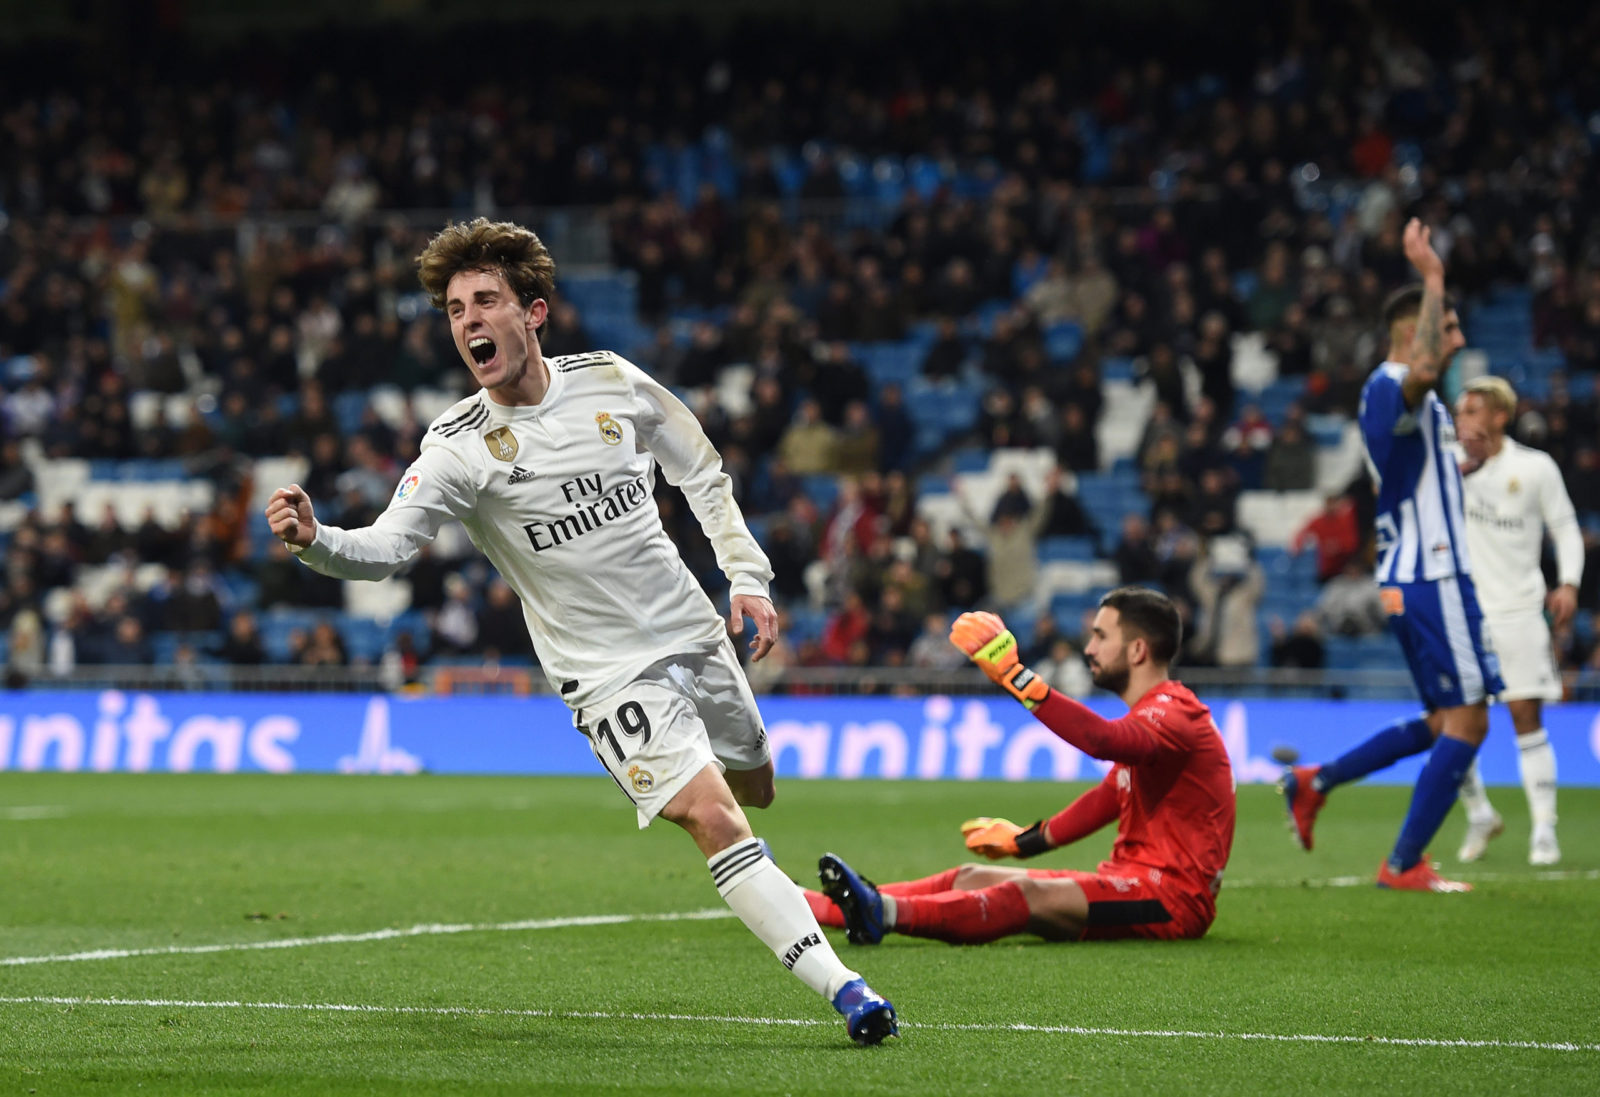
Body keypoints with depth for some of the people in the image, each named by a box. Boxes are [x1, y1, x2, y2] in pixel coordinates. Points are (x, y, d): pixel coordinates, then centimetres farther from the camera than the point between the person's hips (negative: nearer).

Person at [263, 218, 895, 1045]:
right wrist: (316, 539, -46)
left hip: (693, 633, 4)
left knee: (754, 789, 21)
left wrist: (747, 577, 3)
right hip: (607, 673, -4)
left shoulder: (612, 381, -4)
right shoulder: (460, 448, -14)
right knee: (711, 816, -20)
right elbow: (385, 547, -25)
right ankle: (840, 986, -17)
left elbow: (700, 471, 10)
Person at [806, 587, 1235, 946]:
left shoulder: (1176, 713, -13)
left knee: (1033, 894, -32)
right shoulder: (1152, 714, 22)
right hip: (1131, 879, 10)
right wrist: (1026, 840, 32)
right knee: (972, 878, 0)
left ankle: (885, 913, -53)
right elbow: (1110, 797, 32)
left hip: (1173, 897, -10)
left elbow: (1103, 740, -34)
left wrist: (1015, 676, -36)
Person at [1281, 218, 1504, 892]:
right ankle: (1404, 865, -5)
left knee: (1444, 723, 16)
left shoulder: (1414, 401, 19)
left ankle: (1315, 782, 14)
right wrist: (1433, 280, -39)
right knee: (1466, 722, -7)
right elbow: (1422, 371, -40)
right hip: (1430, 578, -10)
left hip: (1413, 577, 10)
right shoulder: (1390, 387, -13)